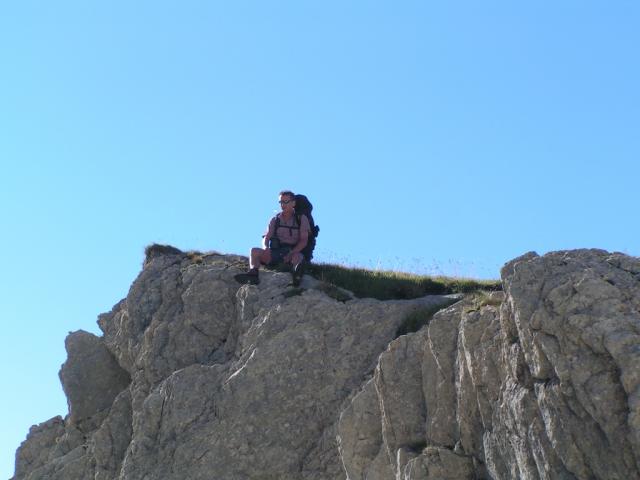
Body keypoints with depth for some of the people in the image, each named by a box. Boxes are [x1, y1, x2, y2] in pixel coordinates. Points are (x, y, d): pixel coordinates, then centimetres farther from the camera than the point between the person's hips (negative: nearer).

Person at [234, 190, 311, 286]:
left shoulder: (302, 219, 4)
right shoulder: (275, 220, 16)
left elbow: (304, 241, -7)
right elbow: (266, 238, 9)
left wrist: (291, 253, -24)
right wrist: (265, 248, -17)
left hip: (294, 252, -4)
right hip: (275, 252, 4)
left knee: (297, 257, -39)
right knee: (254, 251, -20)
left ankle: (296, 274, -72)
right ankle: (253, 275, -45)